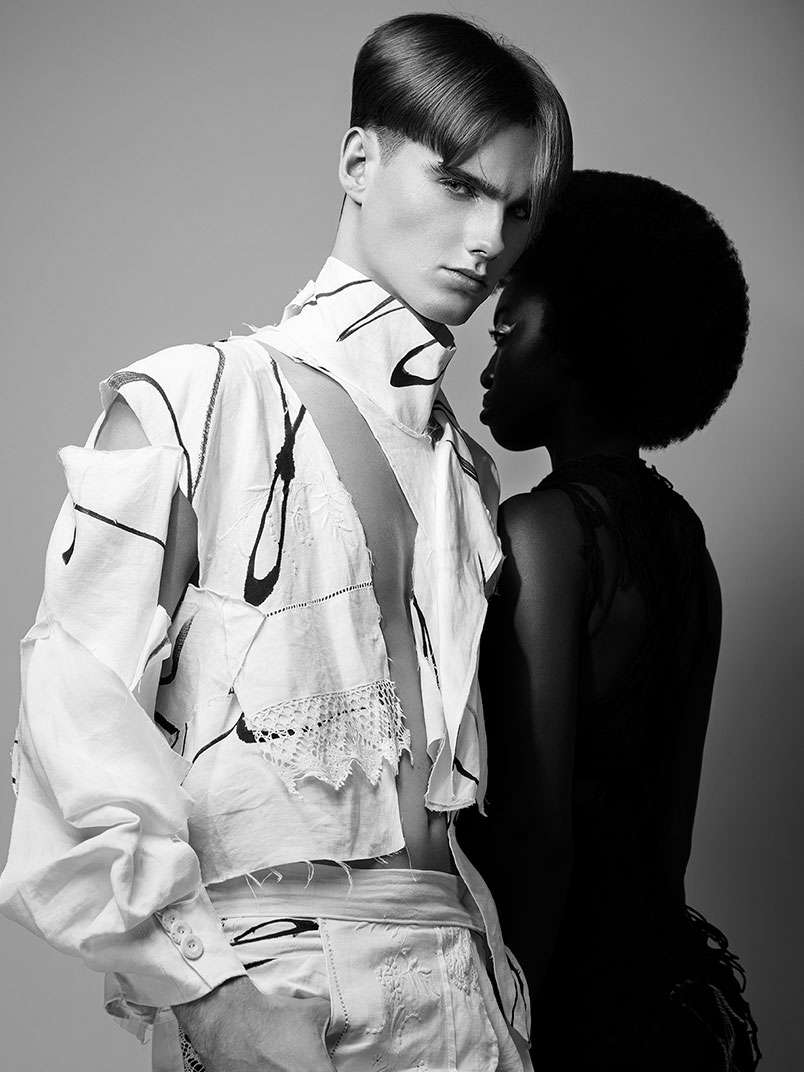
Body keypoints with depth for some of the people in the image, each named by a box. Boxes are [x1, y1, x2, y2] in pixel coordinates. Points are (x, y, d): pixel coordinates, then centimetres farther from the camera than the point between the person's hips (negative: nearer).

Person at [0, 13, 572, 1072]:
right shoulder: (194, 402, -4)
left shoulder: (469, 469, 13)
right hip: (264, 978, -5)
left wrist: (501, 979, 6)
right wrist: (206, 987, -15)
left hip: (463, 982, 5)